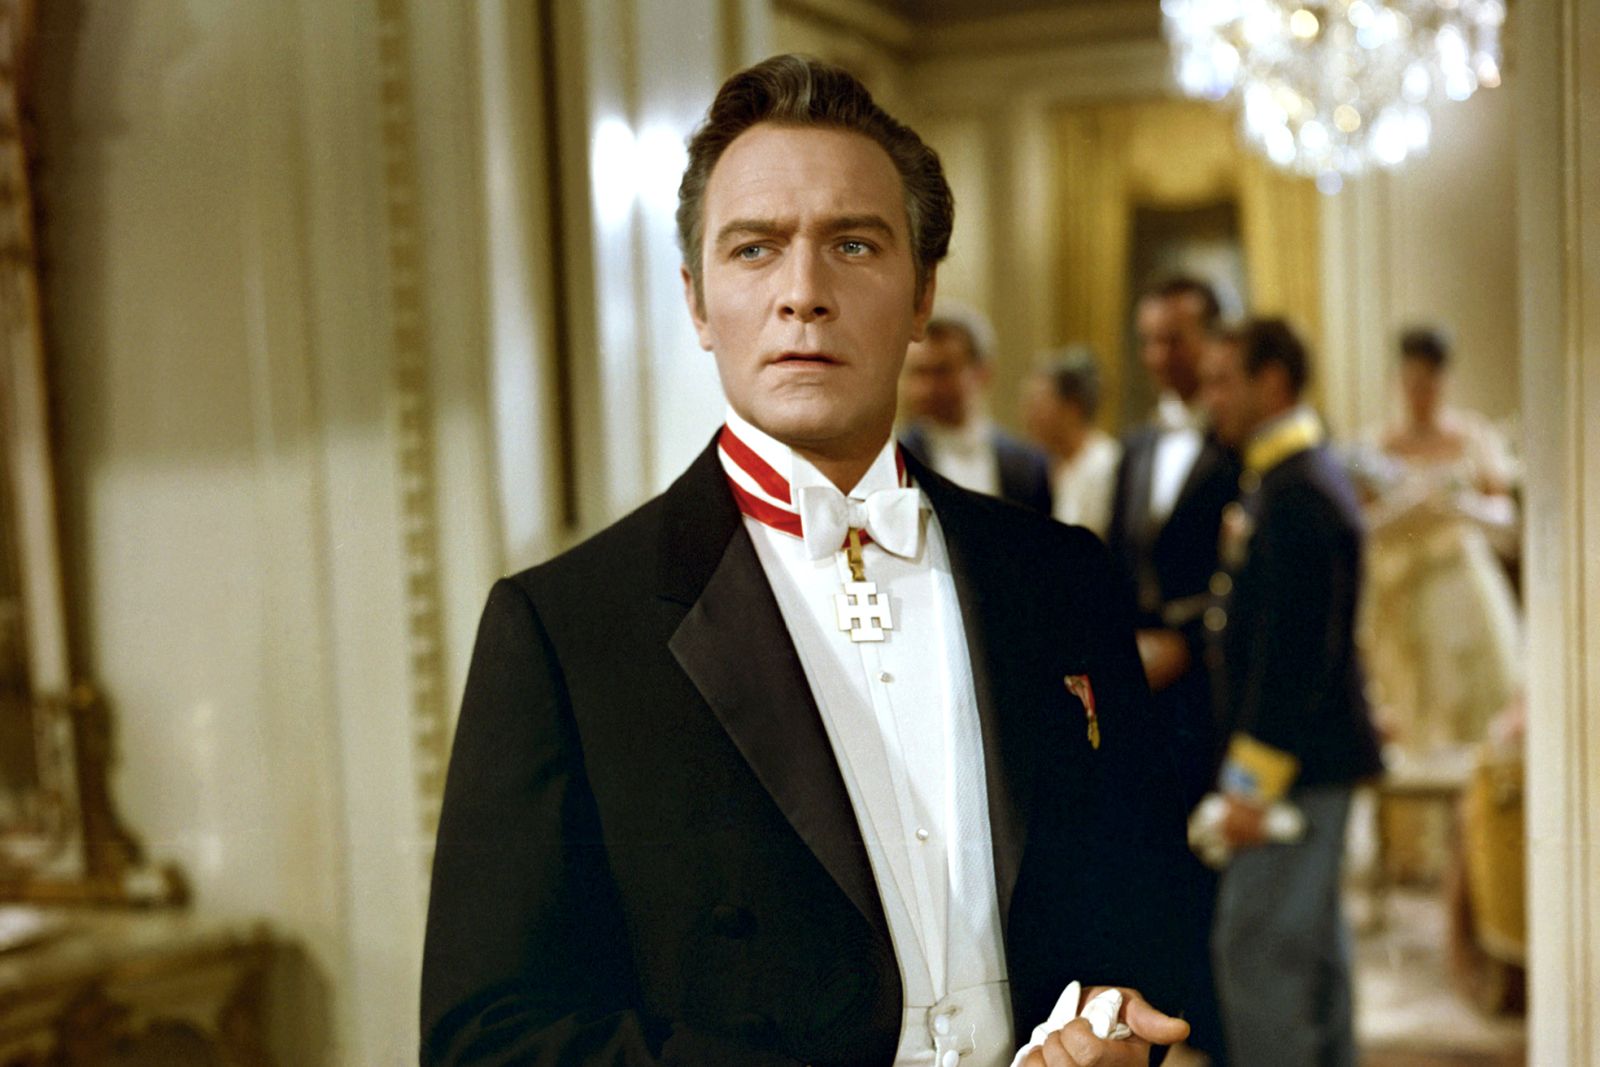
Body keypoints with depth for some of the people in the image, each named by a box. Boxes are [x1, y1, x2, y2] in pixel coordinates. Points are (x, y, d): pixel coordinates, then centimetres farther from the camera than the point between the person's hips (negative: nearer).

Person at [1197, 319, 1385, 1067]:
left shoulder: (1295, 493, -18)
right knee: (1311, 944, 16)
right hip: (1312, 758, 10)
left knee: (1256, 947, -6)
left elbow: (1294, 648, -22)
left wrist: (1253, 780, -20)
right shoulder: (1296, 478, 14)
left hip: (1296, 760, -10)